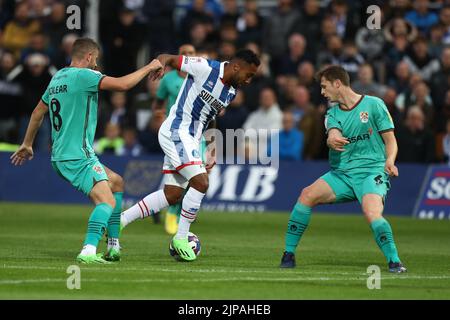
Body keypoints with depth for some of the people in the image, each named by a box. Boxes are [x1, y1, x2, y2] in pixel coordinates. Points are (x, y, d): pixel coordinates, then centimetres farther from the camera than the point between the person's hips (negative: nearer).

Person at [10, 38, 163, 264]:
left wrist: (27, 144, 37)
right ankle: (88, 251, -35)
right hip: (78, 157, -10)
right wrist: (148, 68, -7)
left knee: (116, 182, 22)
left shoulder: (57, 78, 16)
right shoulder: (83, 75, -12)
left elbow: (38, 112, 26)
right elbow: (122, 84, -21)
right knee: (107, 201, -19)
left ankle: (113, 246, 19)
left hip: (61, 156, 10)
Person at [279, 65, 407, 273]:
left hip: (372, 171, -4)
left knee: (372, 214, -32)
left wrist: (389, 161, -18)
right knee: (308, 194, -19)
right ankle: (289, 253, -12)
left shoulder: (373, 104, 1)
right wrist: (332, 141, -35)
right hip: (341, 173, 4)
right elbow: (334, 136, -10)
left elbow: (390, 140, 2)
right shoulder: (333, 113, 12)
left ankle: (394, 261, -21)